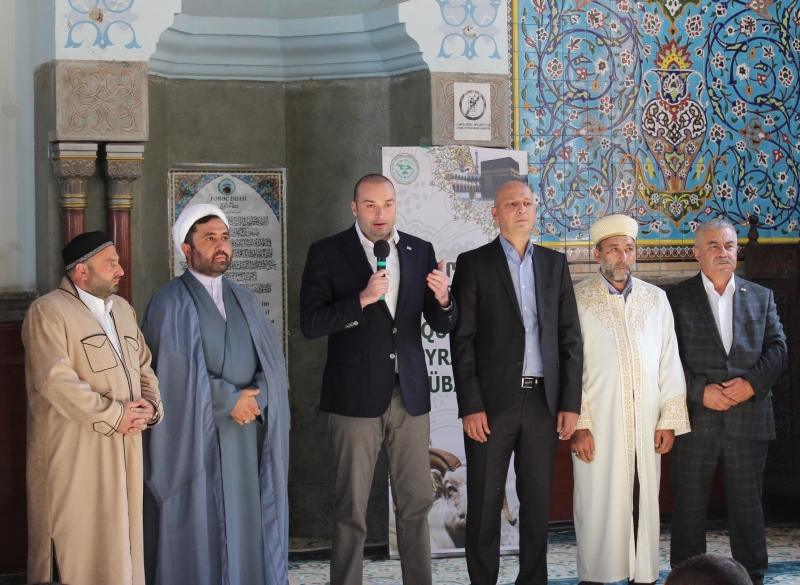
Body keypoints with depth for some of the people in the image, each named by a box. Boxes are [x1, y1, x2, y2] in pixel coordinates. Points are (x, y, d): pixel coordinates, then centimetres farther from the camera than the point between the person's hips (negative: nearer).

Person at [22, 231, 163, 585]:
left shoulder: (122, 309, 16)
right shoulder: (47, 313, -8)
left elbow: (143, 366, 19)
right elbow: (56, 381, -18)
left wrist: (150, 405, -2)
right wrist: (114, 415, -16)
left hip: (124, 451, 7)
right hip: (74, 455, -7)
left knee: (121, 537, 9)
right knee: (76, 541, -3)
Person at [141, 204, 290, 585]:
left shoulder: (245, 301, 14)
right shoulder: (171, 303, -4)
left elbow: (273, 360, 6)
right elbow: (178, 371, -14)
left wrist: (257, 396, -12)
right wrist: (229, 400, -13)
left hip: (247, 439, 5)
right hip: (196, 439, -5)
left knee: (246, 529, 5)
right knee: (200, 534, -2)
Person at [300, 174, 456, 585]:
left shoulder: (420, 251, 9)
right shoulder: (327, 253, -2)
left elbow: (442, 326, 10)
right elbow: (310, 324, -10)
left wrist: (443, 300, -13)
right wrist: (362, 299, -21)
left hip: (410, 395, 3)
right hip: (356, 397, -3)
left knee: (416, 504, 8)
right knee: (352, 511, 3)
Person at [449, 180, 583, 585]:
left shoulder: (555, 264, 11)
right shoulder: (473, 263, 1)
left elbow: (570, 337, 8)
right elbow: (462, 340, -3)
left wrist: (570, 402, 2)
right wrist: (470, 407, -10)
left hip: (543, 401, 3)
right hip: (492, 401, -3)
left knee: (538, 500, 8)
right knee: (485, 503, 3)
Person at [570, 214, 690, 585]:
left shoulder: (655, 299, 12)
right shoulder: (578, 300, 1)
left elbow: (669, 363, 10)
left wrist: (669, 420, 3)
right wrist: (577, 425, -10)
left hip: (645, 427, 3)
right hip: (598, 427, -3)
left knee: (645, 505, 4)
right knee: (598, 508, -1)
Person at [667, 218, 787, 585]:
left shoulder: (761, 297, 14)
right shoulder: (677, 299, 4)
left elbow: (777, 348, 6)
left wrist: (753, 383, -10)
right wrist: (700, 390, -15)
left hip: (749, 416, 2)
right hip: (695, 418, -2)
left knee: (748, 506, 8)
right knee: (689, 507, 4)